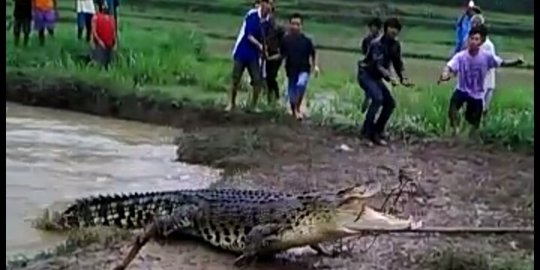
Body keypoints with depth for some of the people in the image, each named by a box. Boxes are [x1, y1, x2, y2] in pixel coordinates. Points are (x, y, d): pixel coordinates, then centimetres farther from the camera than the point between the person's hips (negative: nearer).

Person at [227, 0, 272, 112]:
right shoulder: (252, 15, -12)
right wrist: (260, 45, -27)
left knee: (258, 81, -5)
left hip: (254, 55, 3)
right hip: (241, 52, -3)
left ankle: (254, 105, 11)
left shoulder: (268, 21, -1)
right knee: (236, 80, 2)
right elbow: (249, 35, -15)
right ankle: (231, 103, 18)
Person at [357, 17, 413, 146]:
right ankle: (368, 130, -21)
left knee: (390, 102, 2)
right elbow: (378, 65, -34)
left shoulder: (395, 45, 1)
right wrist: (389, 78, -46)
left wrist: (403, 78, -11)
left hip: (376, 77, 8)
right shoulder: (377, 43, -23)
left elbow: (398, 63, 6)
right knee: (378, 98, -28)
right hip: (366, 74, -8)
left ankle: (377, 130, 14)